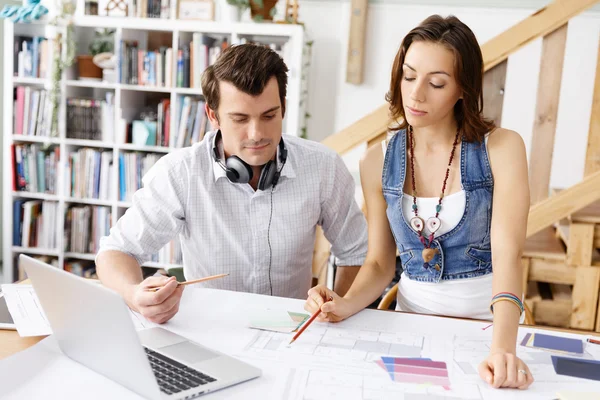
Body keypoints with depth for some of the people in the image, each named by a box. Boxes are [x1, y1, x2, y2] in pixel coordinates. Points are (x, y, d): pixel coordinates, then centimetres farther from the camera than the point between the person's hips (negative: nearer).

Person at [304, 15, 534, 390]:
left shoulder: (501, 148, -8)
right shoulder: (378, 162, 0)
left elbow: (508, 253, -19)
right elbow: (380, 263, 4)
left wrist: (503, 348, -32)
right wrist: (346, 304, -16)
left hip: (488, 322, -2)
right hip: (412, 319, 2)